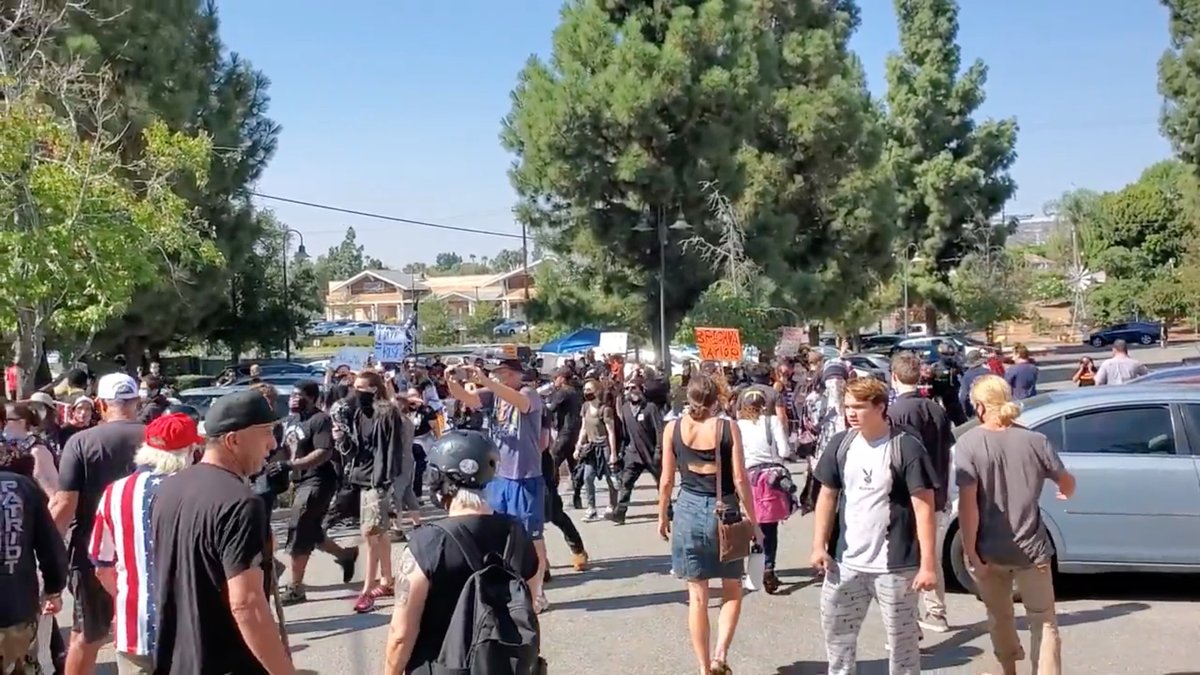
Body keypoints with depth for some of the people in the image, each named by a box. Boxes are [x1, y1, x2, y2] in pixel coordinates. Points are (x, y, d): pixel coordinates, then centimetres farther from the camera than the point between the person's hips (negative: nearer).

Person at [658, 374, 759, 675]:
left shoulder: (673, 428, -2)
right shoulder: (728, 427, -7)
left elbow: (667, 480, 1)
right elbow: (740, 480, -8)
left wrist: (662, 516, 15)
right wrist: (753, 522, 1)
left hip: (688, 510, 1)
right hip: (724, 512, -1)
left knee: (697, 594, 9)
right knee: (732, 589, 16)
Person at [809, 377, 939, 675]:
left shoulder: (906, 447, -13)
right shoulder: (841, 444, 2)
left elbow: (924, 507, -13)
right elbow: (828, 495, 8)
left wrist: (928, 563, -16)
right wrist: (819, 545, -1)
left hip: (895, 564, -5)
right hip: (845, 561, 5)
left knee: (902, 639, 9)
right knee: (836, 631, 15)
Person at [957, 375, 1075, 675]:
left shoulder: (969, 443, -14)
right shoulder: (1034, 440, -7)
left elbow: (968, 504, -19)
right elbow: (1068, 483, 7)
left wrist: (970, 552, -13)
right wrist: (1065, 494, 31)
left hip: (989, 549, -1)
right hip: (1030, 547, 1)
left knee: (999, 616, 21)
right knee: (1043, 620, 13)